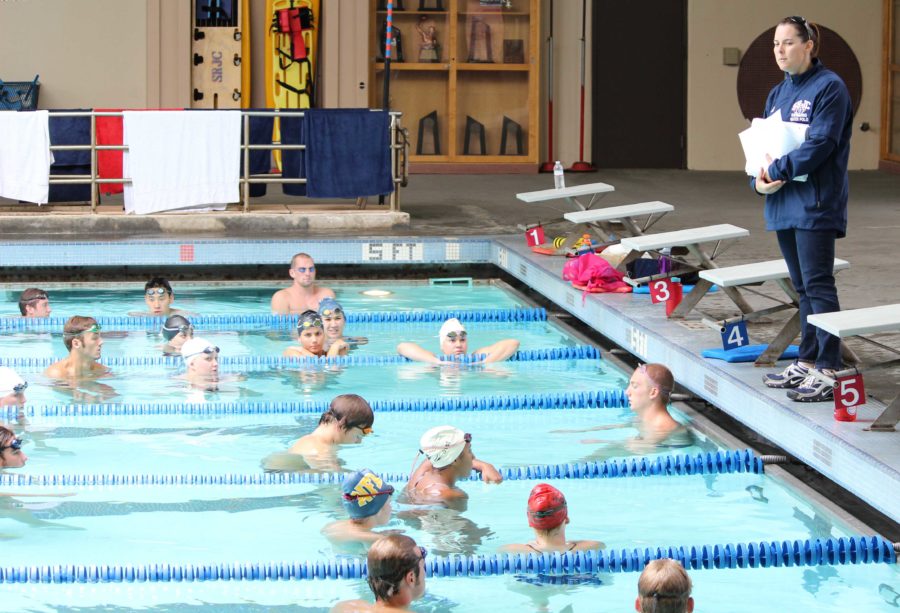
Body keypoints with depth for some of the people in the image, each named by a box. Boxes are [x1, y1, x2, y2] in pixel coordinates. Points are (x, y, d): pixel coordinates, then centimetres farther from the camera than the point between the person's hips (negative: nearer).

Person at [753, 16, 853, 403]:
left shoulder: (829, 88, -9)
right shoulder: (778, 94, 15)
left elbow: (820, 143, -18)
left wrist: (779, 171, -15)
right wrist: (759, 178, -4)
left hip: (815, 204, -8)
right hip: (783, 203, 8)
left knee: (817, 284, -10)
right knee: (802, 287, 13)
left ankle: (829, 371, -10)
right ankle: (807, 362, 20)